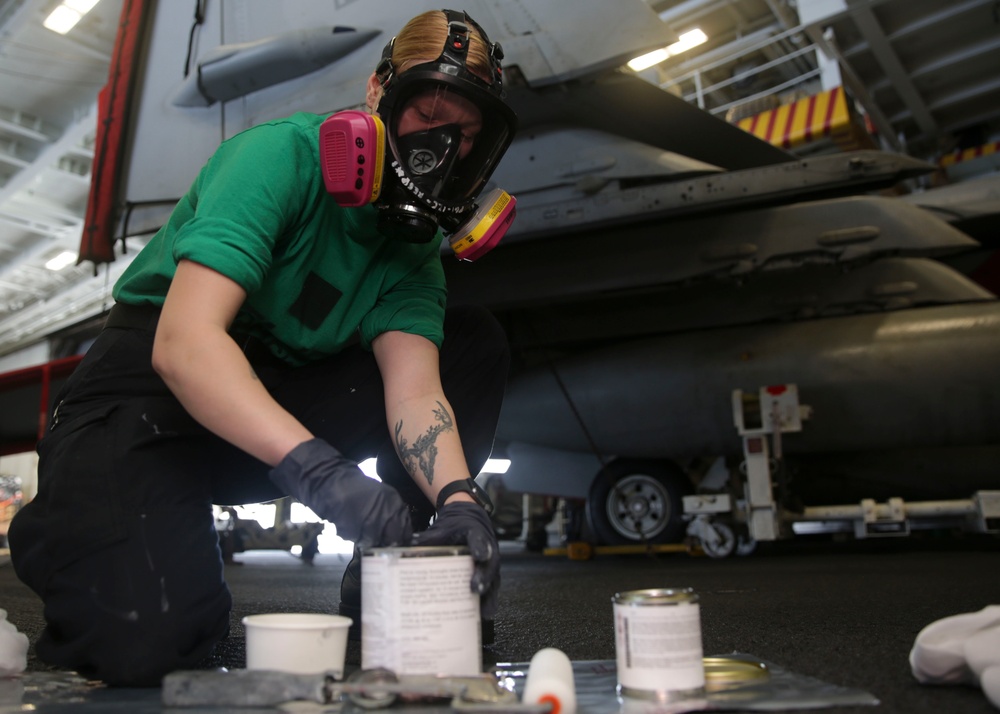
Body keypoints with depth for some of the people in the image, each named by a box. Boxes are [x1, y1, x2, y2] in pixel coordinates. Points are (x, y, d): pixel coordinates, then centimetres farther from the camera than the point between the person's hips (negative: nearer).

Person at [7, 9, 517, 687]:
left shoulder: (414, 244, 1)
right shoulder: (283, 155, -19)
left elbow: (414, 387, -14)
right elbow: (183, 340, -32)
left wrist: (457, 500, -34)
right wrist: (314, 465, -45)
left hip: (282, 404, 6)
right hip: (152, 387, -6)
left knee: (474, 340, -7)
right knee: (145, 641, -28)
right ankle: (63, 528, 8)